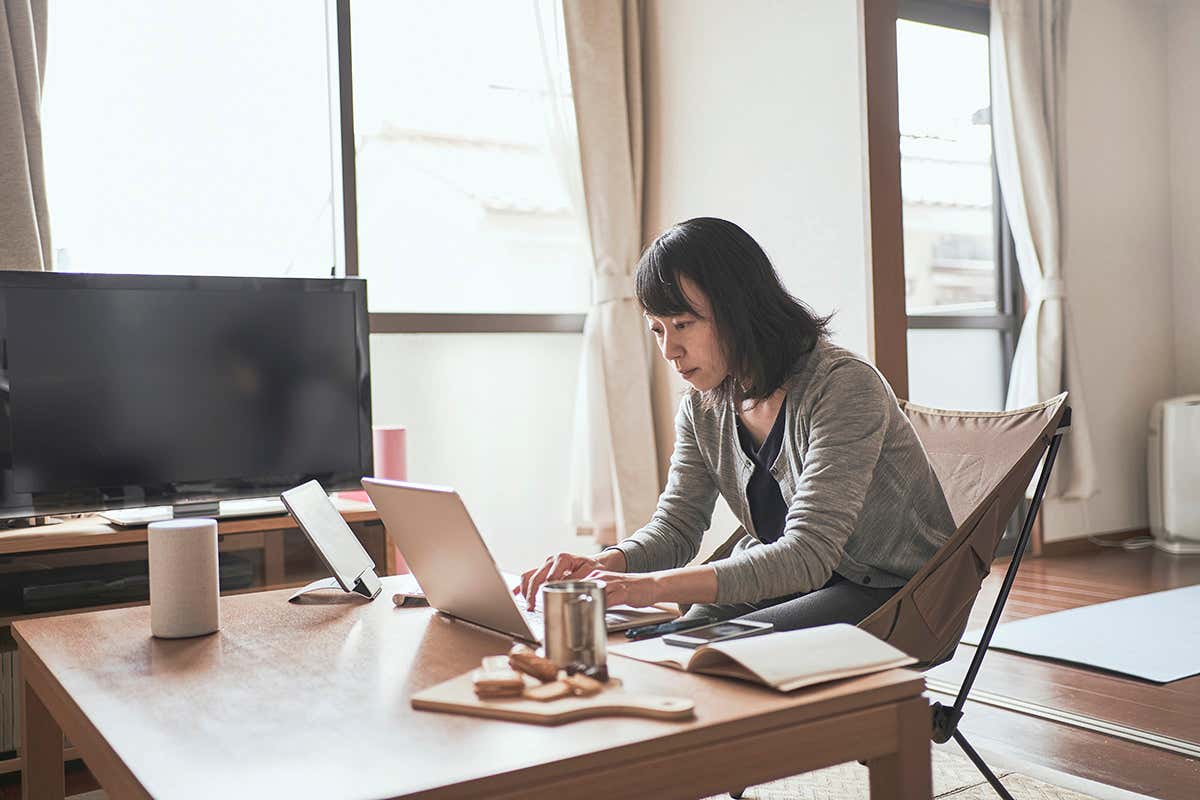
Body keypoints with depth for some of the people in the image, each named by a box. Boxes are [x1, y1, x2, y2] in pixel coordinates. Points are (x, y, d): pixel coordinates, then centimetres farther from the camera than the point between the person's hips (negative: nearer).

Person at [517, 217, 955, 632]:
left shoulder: (843, 386, -25)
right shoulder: (704, 405, -2)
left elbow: (808, 553, -32)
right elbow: (675, 526, 1)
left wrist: (655, 585, -41)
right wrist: (603, 565, -22)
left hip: (893, 595, -5)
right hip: (784, 580, 6)